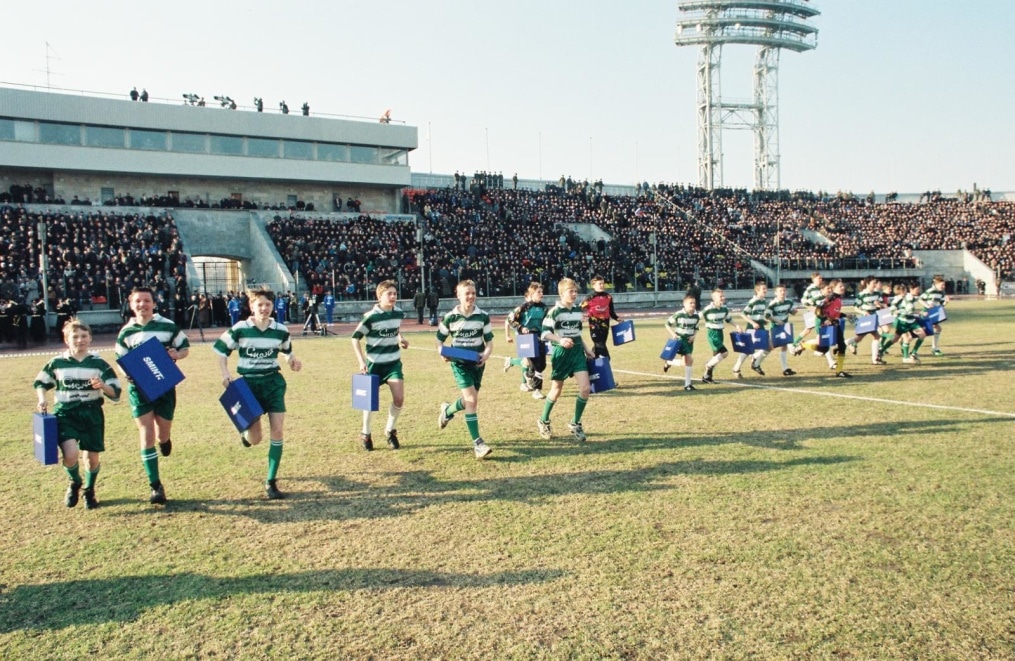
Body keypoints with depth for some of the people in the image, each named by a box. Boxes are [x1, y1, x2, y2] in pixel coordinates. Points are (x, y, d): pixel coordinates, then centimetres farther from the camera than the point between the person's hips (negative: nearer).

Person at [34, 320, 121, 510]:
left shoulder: (99, 364, 0)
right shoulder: (56, 363, 2)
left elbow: (115, 393, -1)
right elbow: (40, 383, 18)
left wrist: (103, 386, -21)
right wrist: (42, 400, 0)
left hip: (92, 414, 1)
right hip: (65, 414, -1)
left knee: (92, 456, 5)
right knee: (70, 455, -19)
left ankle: (89, 490, 34)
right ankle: (75, 482, 15)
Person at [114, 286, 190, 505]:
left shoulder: (168, 326, -2)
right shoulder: (126, 332, 3)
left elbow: (185, 347, 7)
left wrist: (177, 354, -16)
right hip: (139, 388, 1)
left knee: (162, 435, 8)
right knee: (147, 436, -5)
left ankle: (164, 439, 49)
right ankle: (156, 487, 2)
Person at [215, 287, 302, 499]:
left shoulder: (280, 330, -1)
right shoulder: (240, 329, -8)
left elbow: (287, 351, 17)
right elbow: (222, 351, 3)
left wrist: (293, 361, -5)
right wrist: (225, 374, -11)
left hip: (274, 382, 2)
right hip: (249, 384, -2)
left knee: (277, 431, -7)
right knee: (255, 439, 1)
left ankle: (271, 482, 6)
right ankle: (245, 431, 42)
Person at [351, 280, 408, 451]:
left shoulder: (398, 313, -1)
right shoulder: (371, 316, -17)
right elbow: (355, 338, -11)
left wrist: (400, 338, 4)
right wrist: (361, 361, -17)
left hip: (394, 362, 4)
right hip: (374, 363, -4)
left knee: (399, 398, -7)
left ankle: (390, 431, 16)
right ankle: (365, 434, 26)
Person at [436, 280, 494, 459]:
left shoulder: (483, 316, -3)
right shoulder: (450, 317, -6)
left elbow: (489, 343, 2)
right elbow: (440, 340, 5)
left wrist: (485, 356, -19)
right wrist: (443, 353, -16)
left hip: (477, 363, 3)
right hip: (459, 363, -3)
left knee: (470, 400, 15)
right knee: (472, 400, -16)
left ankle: (447, 410, 48)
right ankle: (477, 443, -11)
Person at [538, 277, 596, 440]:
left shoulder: (578, 310, 8)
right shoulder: (555, 311, -11)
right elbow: (544, 333, -18)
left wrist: (586, 350, 17)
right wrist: (560, 340, -33)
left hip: (577, 351, 5)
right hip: (561, 353, -5)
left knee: (586, 388, -7)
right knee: (556, 390, 6)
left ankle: (575, 424, 11)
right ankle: (543, 422, 29)